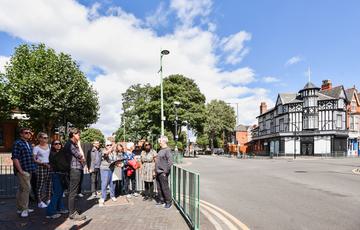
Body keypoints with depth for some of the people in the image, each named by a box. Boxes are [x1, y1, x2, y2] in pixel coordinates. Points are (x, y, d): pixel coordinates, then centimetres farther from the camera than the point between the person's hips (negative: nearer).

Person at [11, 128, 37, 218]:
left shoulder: (29, 144, 16)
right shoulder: (17, 143, -11)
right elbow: (15, 158, -17)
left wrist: (33, 168, 19)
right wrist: (20, 170, -19)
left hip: (29, 171, 9)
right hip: (23, 171, -9)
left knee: (22, 189, 15)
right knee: (26, 188, -9)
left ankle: (20, 208, 24)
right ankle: (24, 209, 1)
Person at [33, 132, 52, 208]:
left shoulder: (49, 146, 10)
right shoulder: (36, 148, -2)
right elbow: (34, 159, -8)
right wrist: (43, 163, -18)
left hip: (49, 166, 5)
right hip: (40, 167, -5)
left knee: (49, 183, 7)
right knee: (40, 184, -1)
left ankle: (48, 200, 17)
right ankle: (40, 202, 8)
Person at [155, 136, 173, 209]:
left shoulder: (167, 150, -15)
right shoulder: (161, 150, 14)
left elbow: (170, 162, -22)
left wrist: (166, 171, -19)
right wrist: (156, 170, 16)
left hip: (163, 173, -9)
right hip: (158, 172, 9)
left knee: (165, 188, -1)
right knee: (159, 188, 17)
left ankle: (168, 202, 12)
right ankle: (161, 200, 30)